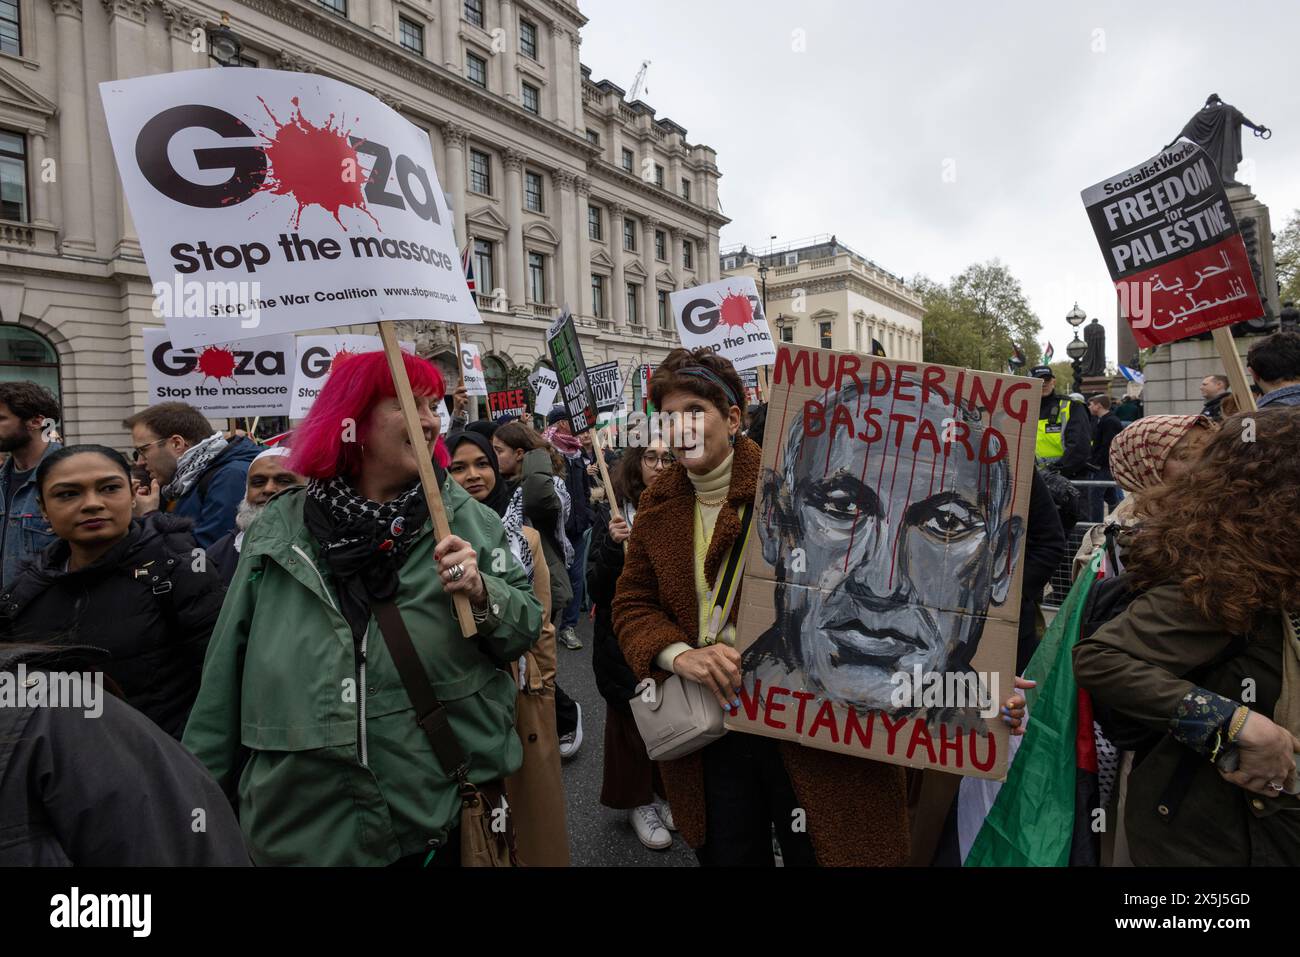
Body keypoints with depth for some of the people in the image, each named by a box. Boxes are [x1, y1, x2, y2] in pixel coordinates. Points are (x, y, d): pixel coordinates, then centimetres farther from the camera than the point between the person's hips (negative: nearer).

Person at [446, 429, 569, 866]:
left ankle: (536, 857, 33)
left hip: (523, 688, 3)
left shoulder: (526, 537, 5)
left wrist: (543, 686, 5)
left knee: (532, 793, 13)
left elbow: (542, 622, 8)